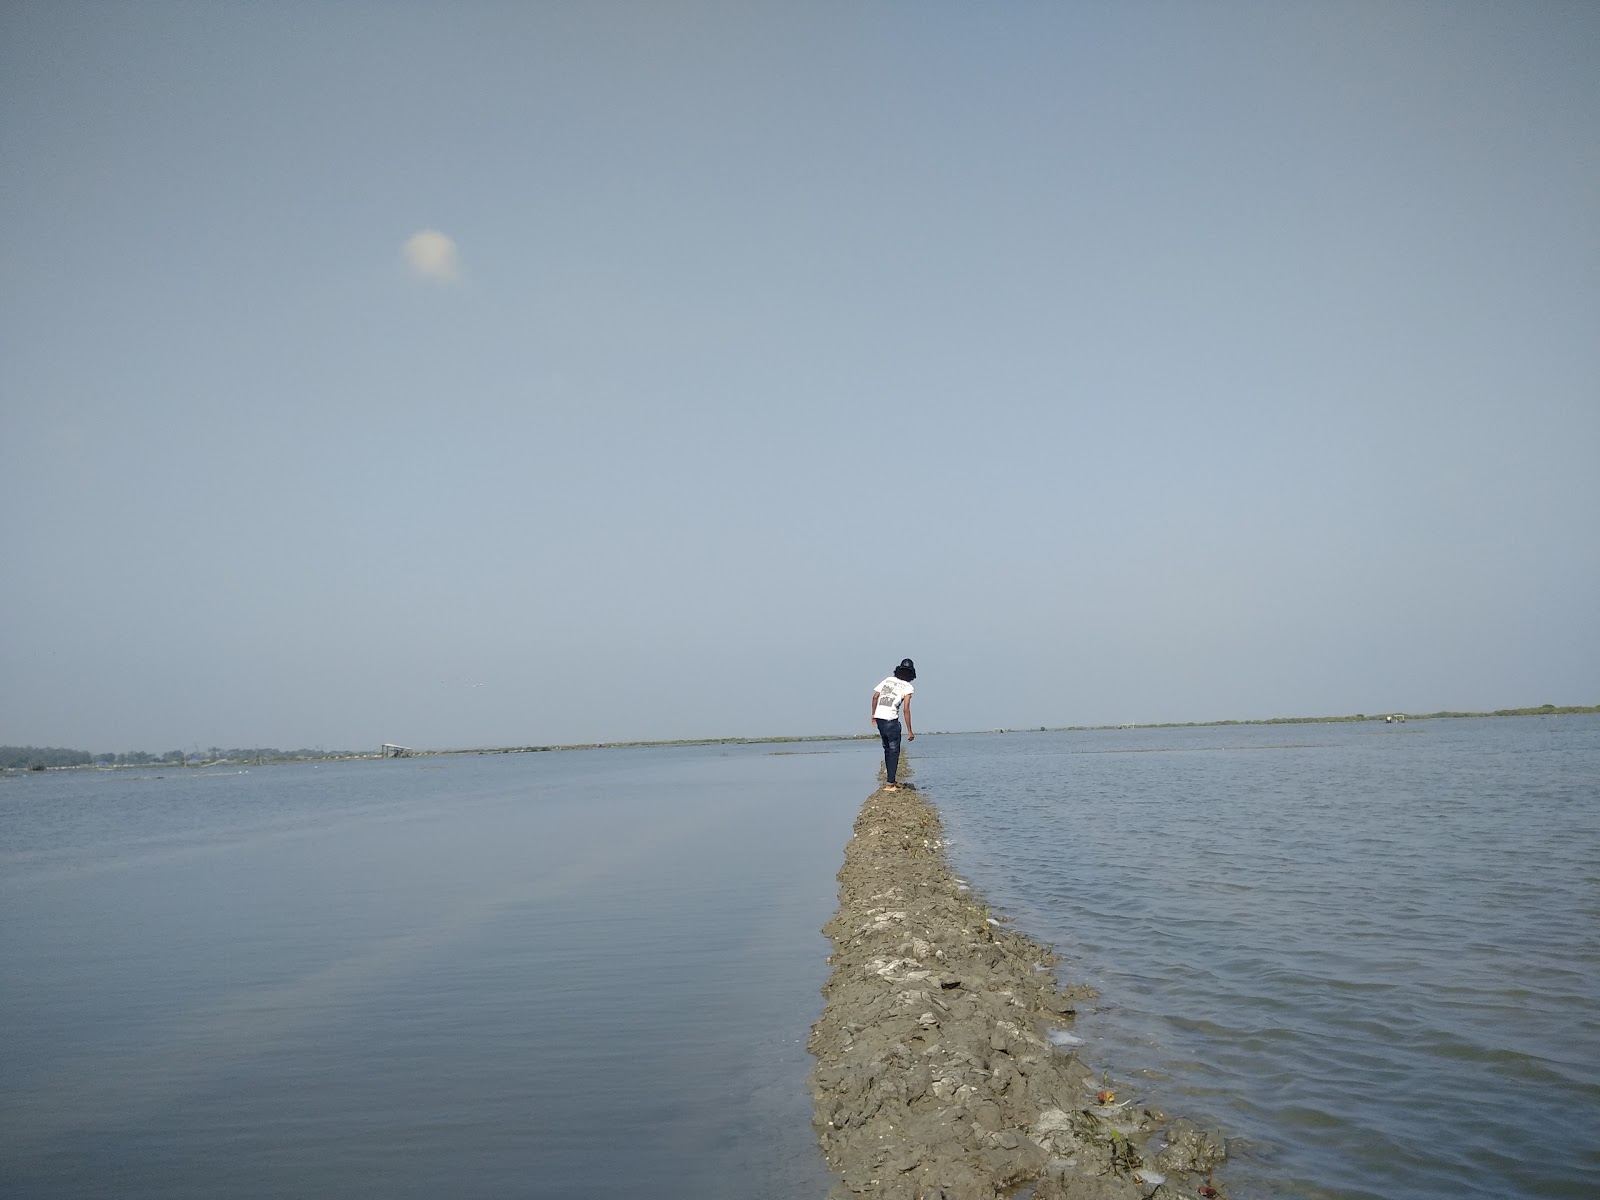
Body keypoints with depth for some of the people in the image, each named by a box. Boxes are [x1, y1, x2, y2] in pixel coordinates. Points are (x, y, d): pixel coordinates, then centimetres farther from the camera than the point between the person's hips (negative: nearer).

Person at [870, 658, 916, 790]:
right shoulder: (908, 687, -3)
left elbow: (875, 697, 7)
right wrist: (909, 731, -7)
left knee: (887, 748, 20)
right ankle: (890, 784, -1)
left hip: (878, 717, 6)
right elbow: (906, 709, -10)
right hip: (891, 719, -6)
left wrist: (873, 715, 18)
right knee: (894, 750, 3)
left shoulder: (888, 680, 12)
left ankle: (891, 779, 23)